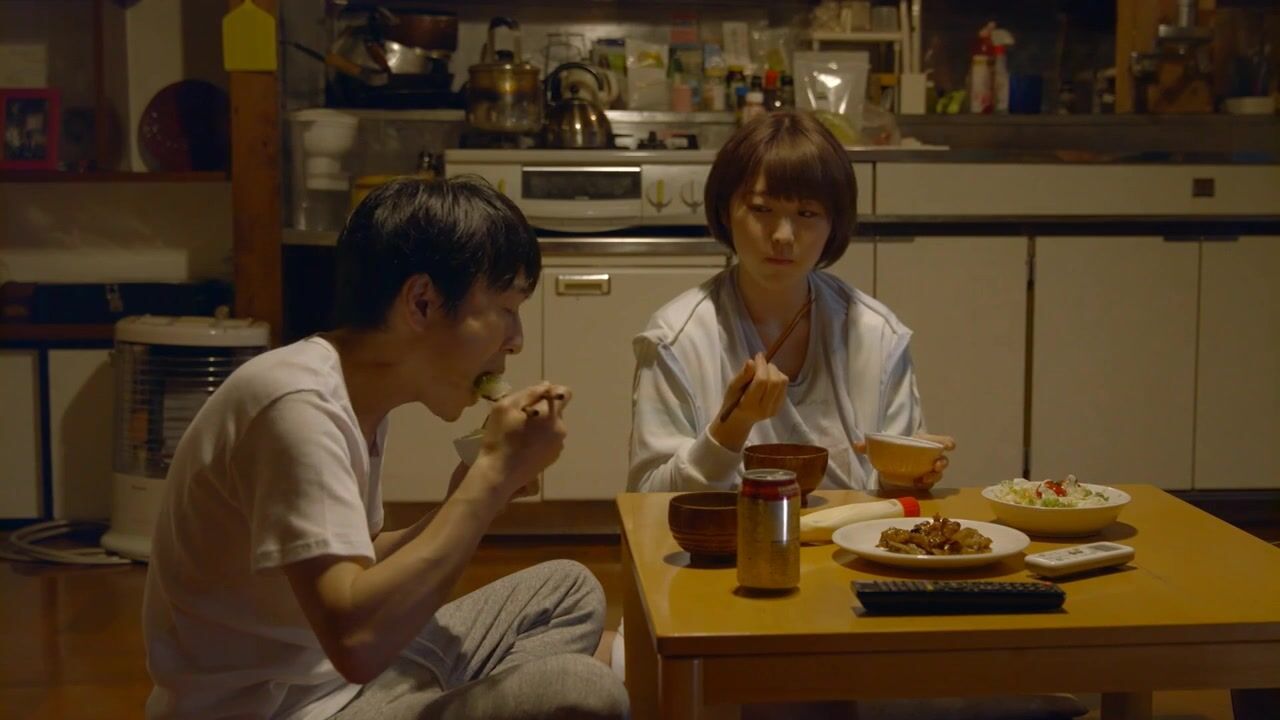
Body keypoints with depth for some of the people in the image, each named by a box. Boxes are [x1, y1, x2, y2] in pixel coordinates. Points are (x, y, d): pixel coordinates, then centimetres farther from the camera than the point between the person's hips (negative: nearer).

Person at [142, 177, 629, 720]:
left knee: (569, 592, 15)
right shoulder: (299, 404, -22)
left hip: (337, 673, 10)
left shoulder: (357, 394, 7)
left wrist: (480, 492, -1)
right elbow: (357, 640, -31)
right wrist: (493, 474, -22)